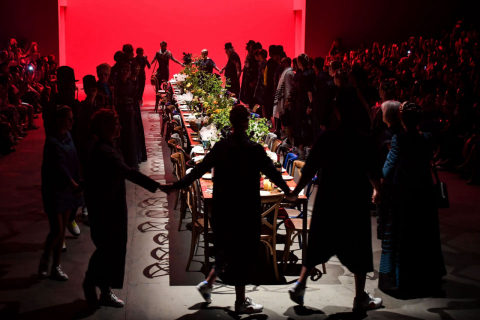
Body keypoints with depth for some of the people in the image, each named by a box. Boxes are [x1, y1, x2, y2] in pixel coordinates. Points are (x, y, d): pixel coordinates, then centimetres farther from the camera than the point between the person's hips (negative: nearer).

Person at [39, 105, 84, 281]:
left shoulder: (68, 136, 3)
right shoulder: (52, 142, -20)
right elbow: (59, 165, -31)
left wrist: (76, 183, 3)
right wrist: (73, 184, -42)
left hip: (68, 189, 7)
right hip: (54, 190, -7)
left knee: (62, 230, 12)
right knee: (57, 230, -6)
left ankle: (56, 267, 22)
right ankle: (44, 260, 19)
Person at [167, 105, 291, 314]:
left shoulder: (220, 146, 0)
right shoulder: (253, 149, -14)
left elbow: (200, 169, 3)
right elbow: (272, 172, -7)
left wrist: (179, 185, 13)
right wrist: (286, 189, 10)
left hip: (222, 207, 5)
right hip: (244, 209, -5)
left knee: (228, 250, 23)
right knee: (242, 252, 6)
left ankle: (208, 283, 27)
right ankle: (241, 302, 16)